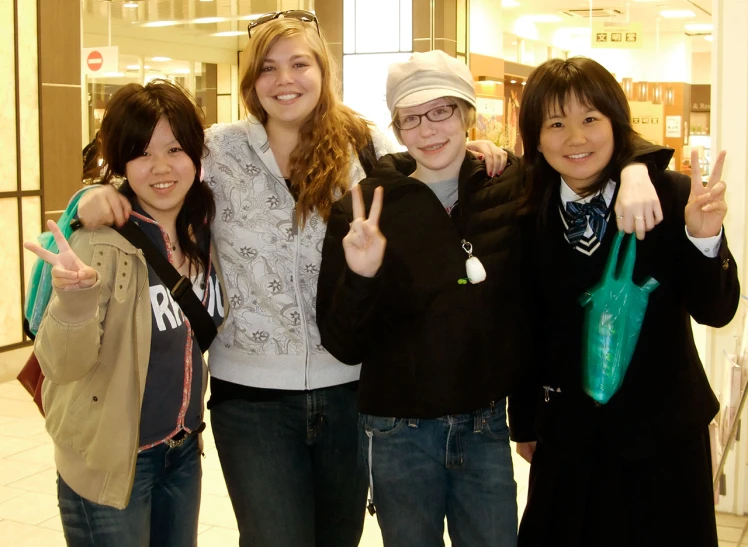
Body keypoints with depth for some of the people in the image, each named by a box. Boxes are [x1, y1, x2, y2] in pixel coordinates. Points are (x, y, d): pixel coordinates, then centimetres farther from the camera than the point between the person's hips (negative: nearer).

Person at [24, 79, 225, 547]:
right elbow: (62, 365, -26)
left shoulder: (209, 225, -2)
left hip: (183, 450, 6)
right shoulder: (101, 240, -20)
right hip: (110, 459, -5)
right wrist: (75, 299, -42)